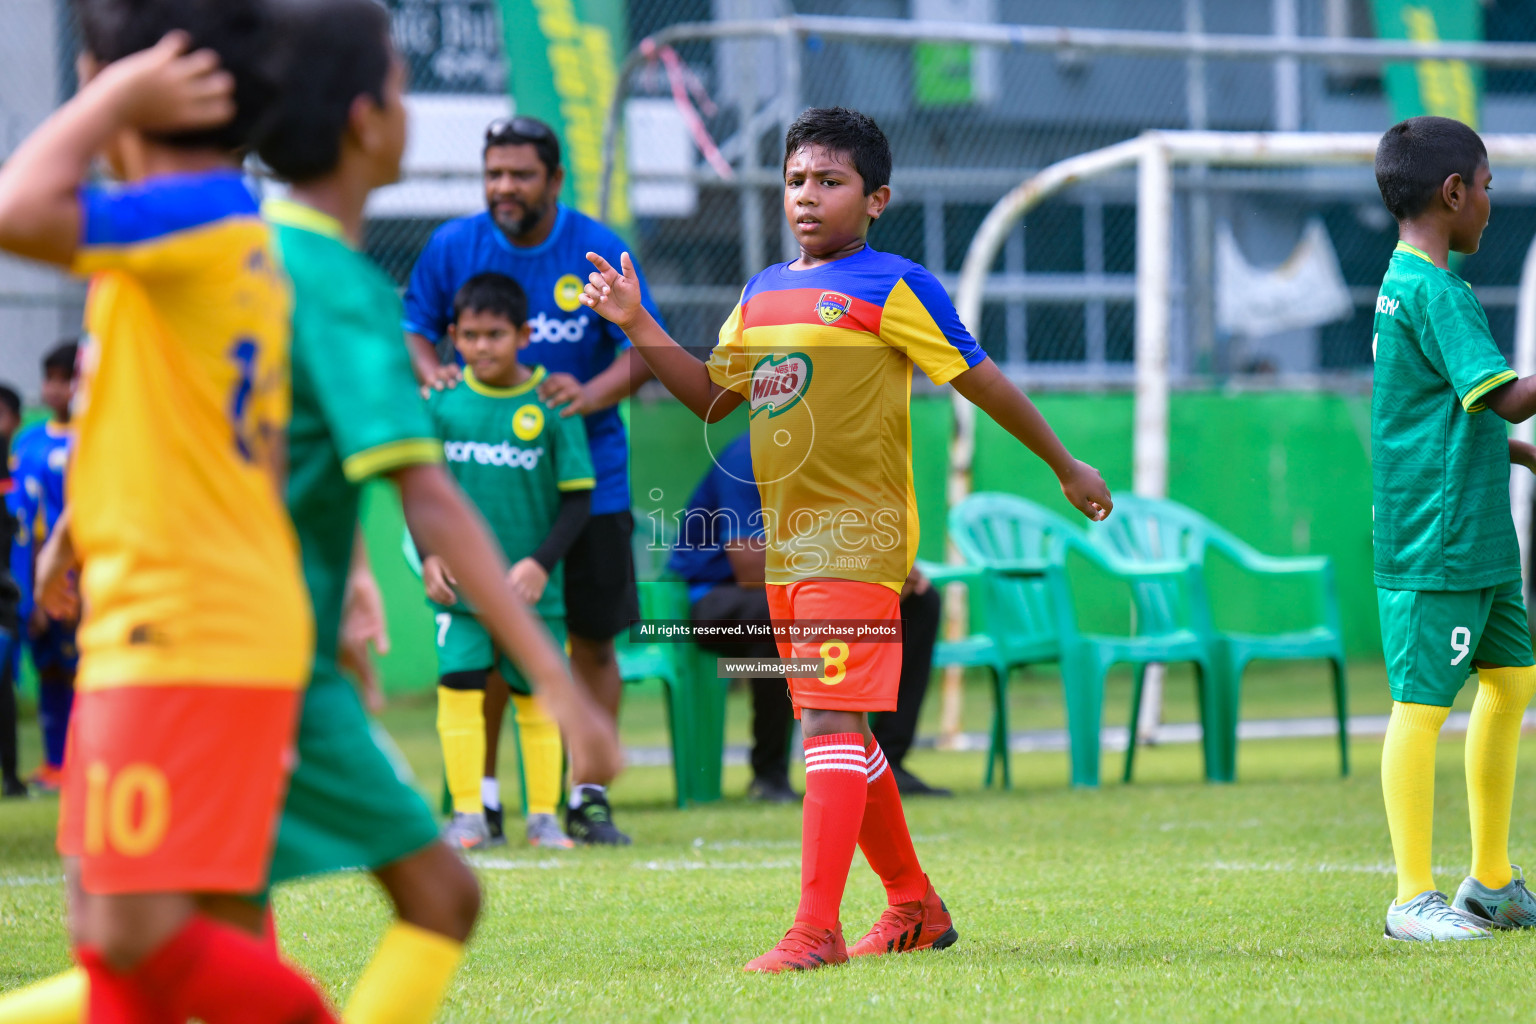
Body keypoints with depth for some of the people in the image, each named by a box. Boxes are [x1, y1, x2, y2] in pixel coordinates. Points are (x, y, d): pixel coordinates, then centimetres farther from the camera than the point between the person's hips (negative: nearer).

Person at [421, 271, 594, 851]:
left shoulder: (550, 405, -4)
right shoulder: (442, 402, 1)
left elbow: (577, 497, -2)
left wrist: (541, 563, -11)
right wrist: (429, 554, -4)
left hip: (532, 586, -1)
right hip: (460, 582, 1)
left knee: (536, 698, 6)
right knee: (459, 688, -6)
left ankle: (544, 814, 15)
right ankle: (467, 814, 1)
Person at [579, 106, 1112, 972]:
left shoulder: (892, 286, -5)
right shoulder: (764, 291, 16)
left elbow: (981, 380, 0)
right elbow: (712, 395, 21)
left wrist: (1067, 466, 7)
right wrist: (639, 325, 10)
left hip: (857, 540, -8)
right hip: (785, 544, 8)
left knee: (832, 723, -16)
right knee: (844, 733, 15)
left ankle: (816, 930, -20)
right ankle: (915, 908, 29)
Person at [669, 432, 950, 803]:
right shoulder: (752, 458, -23)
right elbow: (752, 569, -30)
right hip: (713, 595, -7)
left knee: (920, 601, -5)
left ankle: (884, 763, -7)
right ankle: (769, 772, -24)